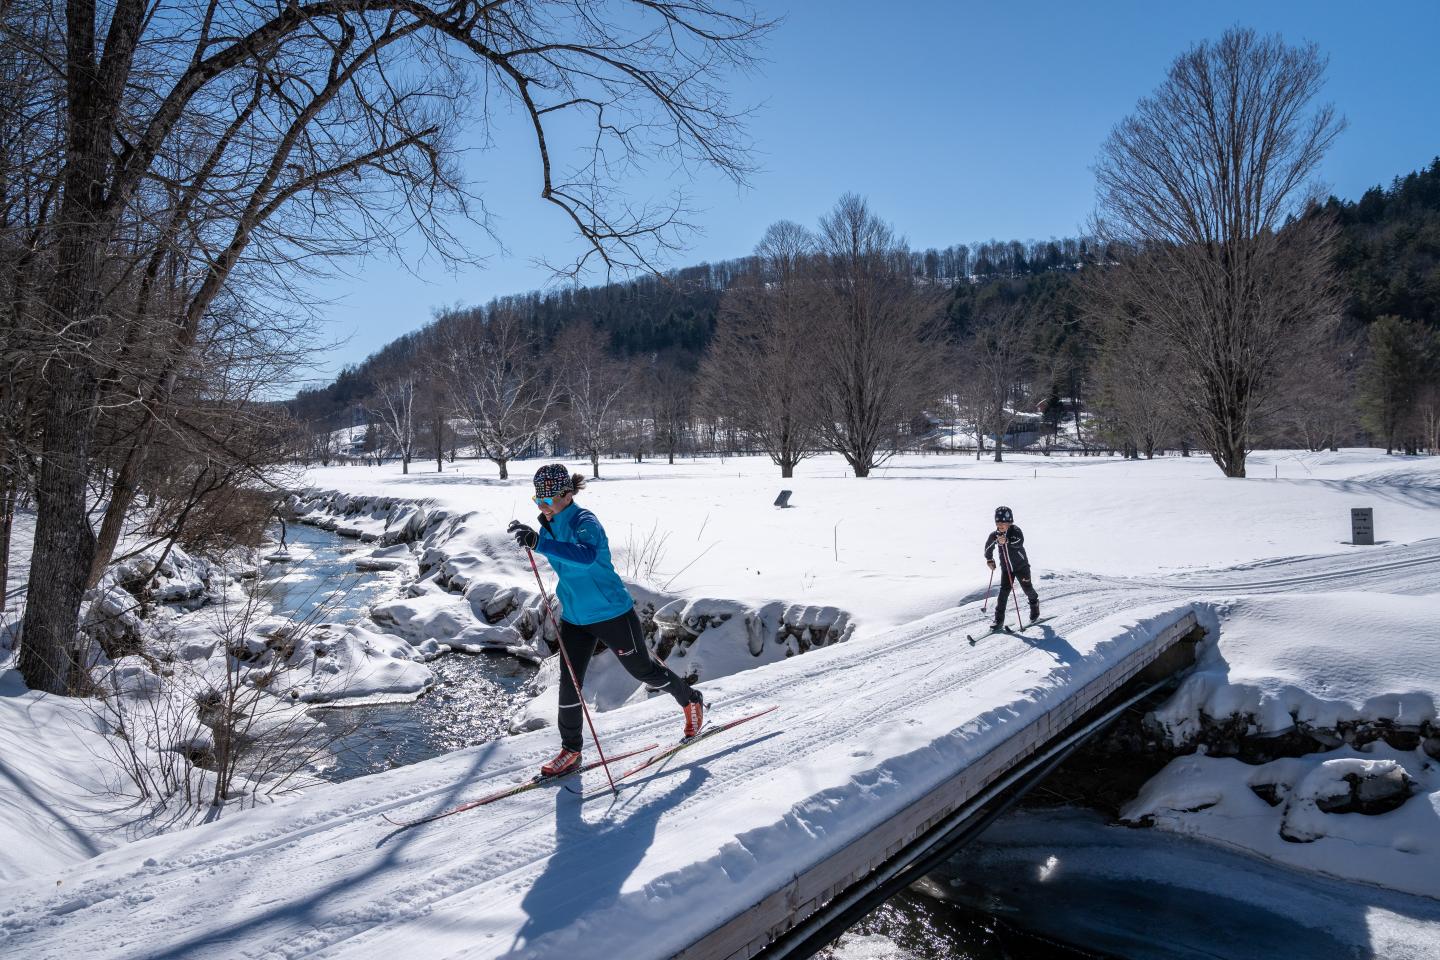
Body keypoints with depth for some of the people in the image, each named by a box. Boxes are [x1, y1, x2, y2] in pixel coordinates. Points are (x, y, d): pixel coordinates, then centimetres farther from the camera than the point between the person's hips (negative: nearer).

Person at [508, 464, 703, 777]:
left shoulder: (584, 521, -25)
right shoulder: (550, 523, 0)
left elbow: (586, 556, -51)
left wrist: (539, 543, -56)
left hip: (612, 614, -7)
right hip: (574, 617, 7)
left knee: (643, 670, 11)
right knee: (569, 681, 1)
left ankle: (691, 700, 37)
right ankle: (570, 749, 17)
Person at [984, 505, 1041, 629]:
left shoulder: (1015, 531, -21)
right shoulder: (994, 535, -8)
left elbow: (1019, 542, -42)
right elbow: (988, 547, 13)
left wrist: (1007, 541, -57)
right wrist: (989, 559, 16)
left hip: (1021, 566, -3)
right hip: (1006, 568, 3)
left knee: (1027, 588, 10)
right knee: (1003, 591, -8)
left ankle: (1035, 603, 44)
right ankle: (999, 620, -8)